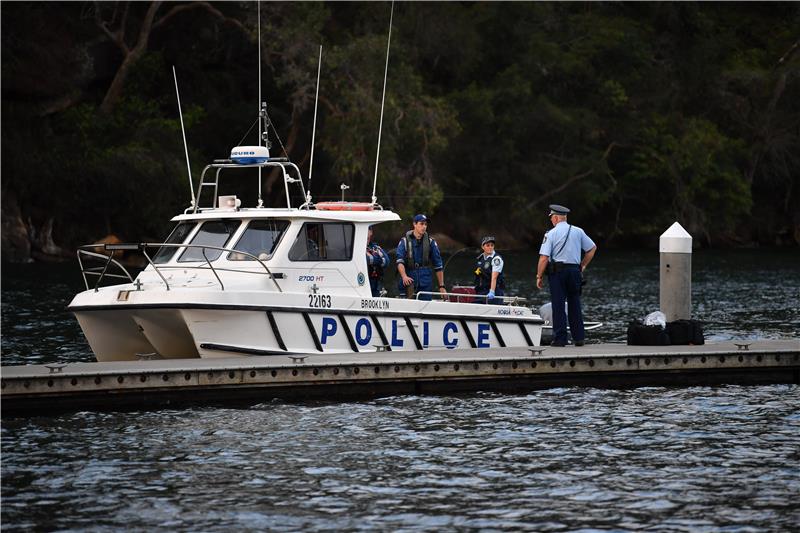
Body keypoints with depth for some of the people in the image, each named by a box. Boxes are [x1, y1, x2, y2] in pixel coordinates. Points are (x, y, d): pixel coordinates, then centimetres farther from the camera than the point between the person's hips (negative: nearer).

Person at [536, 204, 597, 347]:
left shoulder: (551, 234, -5)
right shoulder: (578, 232, 7)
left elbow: (544, 257, -11)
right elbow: (592, 248, 14)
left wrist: (539, 276, -3)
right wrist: (583, 266, 20)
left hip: (557, 271, -4)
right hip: (575, 270, 4)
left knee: (558, 306, -1)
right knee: (575, 304, 11)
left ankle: (560, 339, -4)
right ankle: (579, 338, 10)